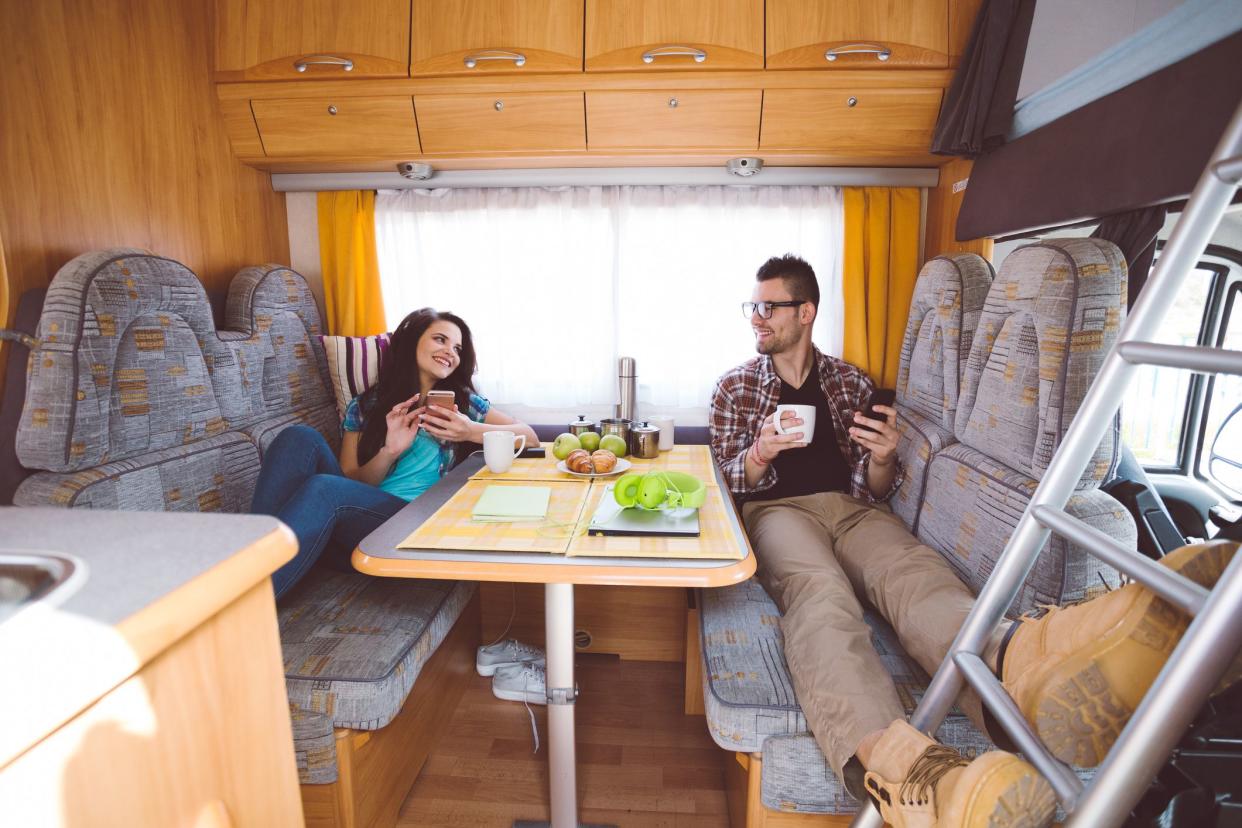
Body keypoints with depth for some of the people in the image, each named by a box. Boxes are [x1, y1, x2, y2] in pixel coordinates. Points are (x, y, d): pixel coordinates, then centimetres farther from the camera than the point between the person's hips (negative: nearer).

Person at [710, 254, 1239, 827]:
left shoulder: (850, 382, 20)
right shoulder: (735, 387, 15)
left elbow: (874, 492, 16)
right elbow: (726, 482, 7)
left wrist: (881, 461, -8)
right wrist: (759, 454, -14)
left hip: (855, 510, 3)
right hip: (777, 511, -2)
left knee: (912, 572, -34)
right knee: (819, 592, -37)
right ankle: (887, 759, -65)